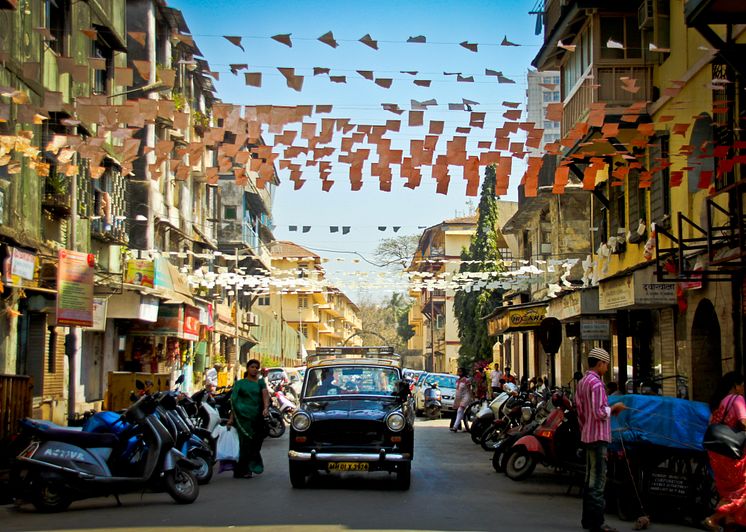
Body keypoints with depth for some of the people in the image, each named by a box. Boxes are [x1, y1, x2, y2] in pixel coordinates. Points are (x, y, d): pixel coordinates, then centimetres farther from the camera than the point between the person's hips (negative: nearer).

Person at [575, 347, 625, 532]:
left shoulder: (582, 382, 14)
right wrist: (614, 408, -7)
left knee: (590, 478, 15)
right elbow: (599, 413, -22)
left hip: (587, 436, 10)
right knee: (598, 479, -8)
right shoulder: (596, 383, -16)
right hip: (598, 436, -10)